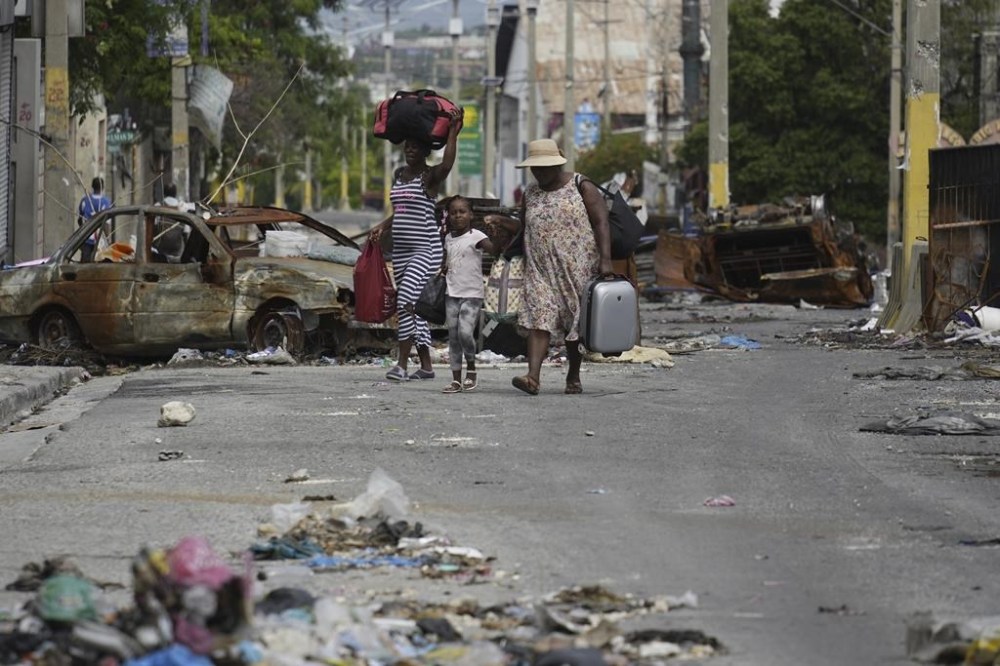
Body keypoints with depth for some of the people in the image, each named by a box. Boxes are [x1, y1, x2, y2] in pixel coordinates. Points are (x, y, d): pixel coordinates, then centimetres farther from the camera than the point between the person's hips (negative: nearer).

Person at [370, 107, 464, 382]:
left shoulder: (430, 176, -8)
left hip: (425, 249, -8)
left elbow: (447, 164, -31)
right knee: (413, 307, 8)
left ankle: (402, 363, -19)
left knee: (406, 300, -20)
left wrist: (452, 133, -31)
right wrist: (382, 226, 10)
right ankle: (426, 366, 14)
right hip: (400, 250, 8)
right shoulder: (399, 174, 15)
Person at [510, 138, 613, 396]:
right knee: (538, 318, -14)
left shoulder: (582, 188, -2)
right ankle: (533, 377, -27)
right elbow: (525, 231, 20)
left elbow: (601, 224, -8)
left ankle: (574, 377, 20)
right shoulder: (530, 194, 11)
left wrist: (605, 260, -18)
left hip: (577, 269, -2)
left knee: (575, 322, 5)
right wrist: (525, 266, 16)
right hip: (541, 270, 2)